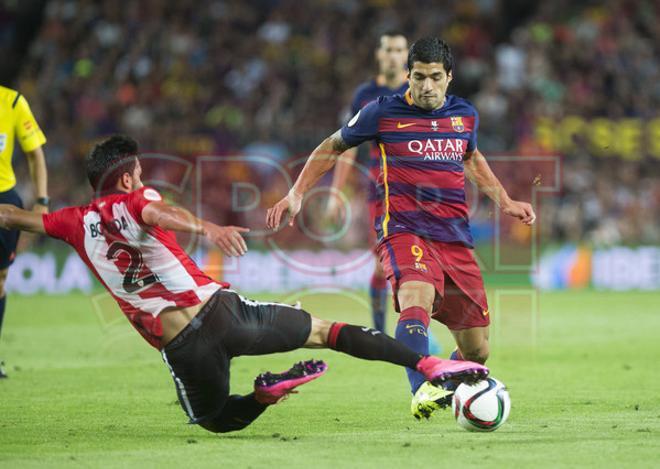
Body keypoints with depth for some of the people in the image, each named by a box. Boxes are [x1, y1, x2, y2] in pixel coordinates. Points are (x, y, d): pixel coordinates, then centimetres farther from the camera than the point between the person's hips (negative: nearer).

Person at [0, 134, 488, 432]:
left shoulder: (77, 223, 13)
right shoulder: (134, 201, 4)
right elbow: (160, 212, -21)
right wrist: (206, 227, -39)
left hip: (179, 343, 2)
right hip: (218, 307, -2)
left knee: (217, 419, 25)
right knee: (328, 330, 6)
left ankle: (264, 394, -11)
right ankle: (429, 362, -9)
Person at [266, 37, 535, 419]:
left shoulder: (466, 115, 11)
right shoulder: (383, 113, 0)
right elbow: (333, 147, 15)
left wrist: (505, 202, 29)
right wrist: (297, 194, 8)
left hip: (456, 238, 5)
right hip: (404, 231, -4)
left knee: (476, 352, 3)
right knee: (417, 297, -38)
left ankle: (444, 392, 33)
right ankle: (422, 391, -53)